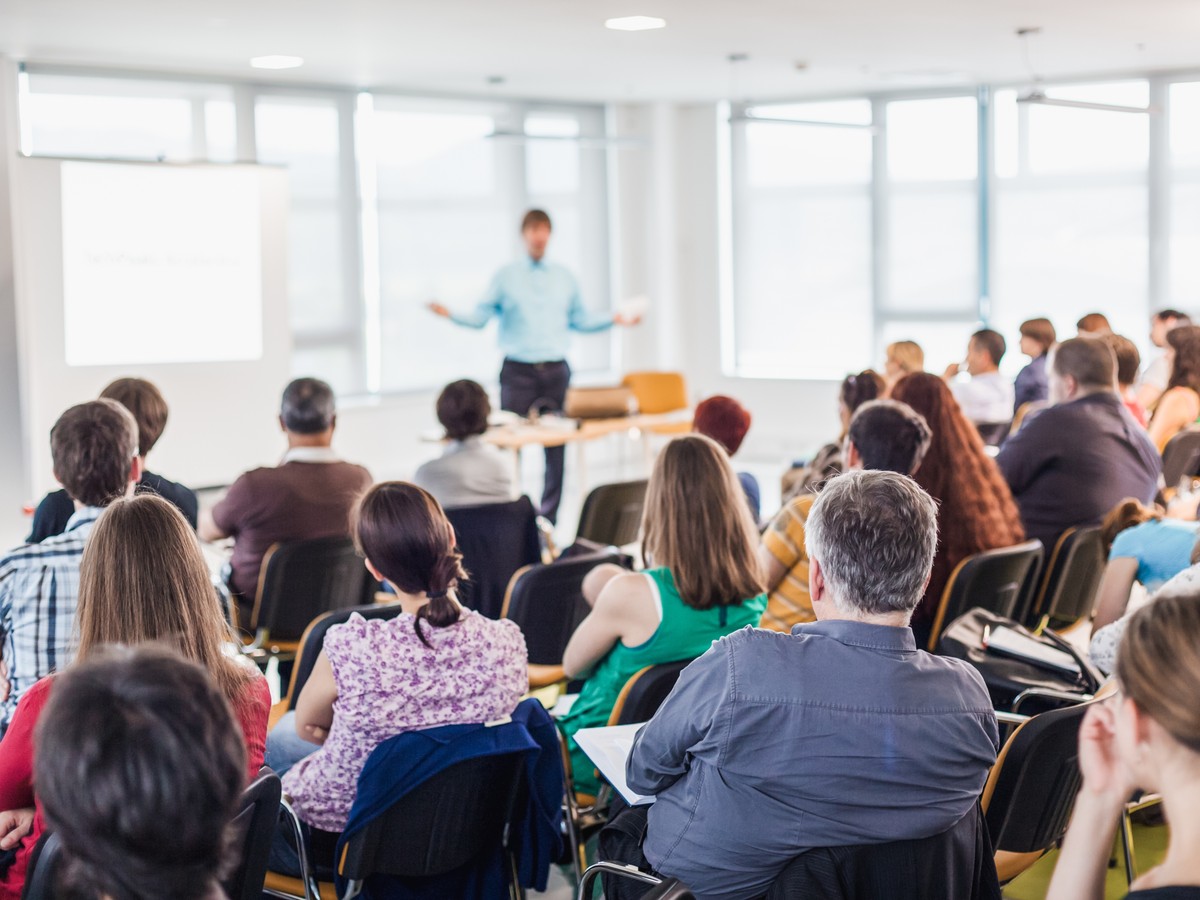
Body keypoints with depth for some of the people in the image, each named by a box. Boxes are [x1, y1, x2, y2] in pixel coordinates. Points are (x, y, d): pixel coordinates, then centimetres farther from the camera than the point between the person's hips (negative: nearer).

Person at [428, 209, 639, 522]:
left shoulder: (564, 277, 13)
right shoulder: (506, 276, 5)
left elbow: (579, 320, 17)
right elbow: (480, 317, 1)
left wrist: (615, 319, 7)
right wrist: (450, 314, -15)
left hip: (556, 371, 3)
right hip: (518, 371, -2)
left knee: (556, 448, 2)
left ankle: (549, 518, 9)